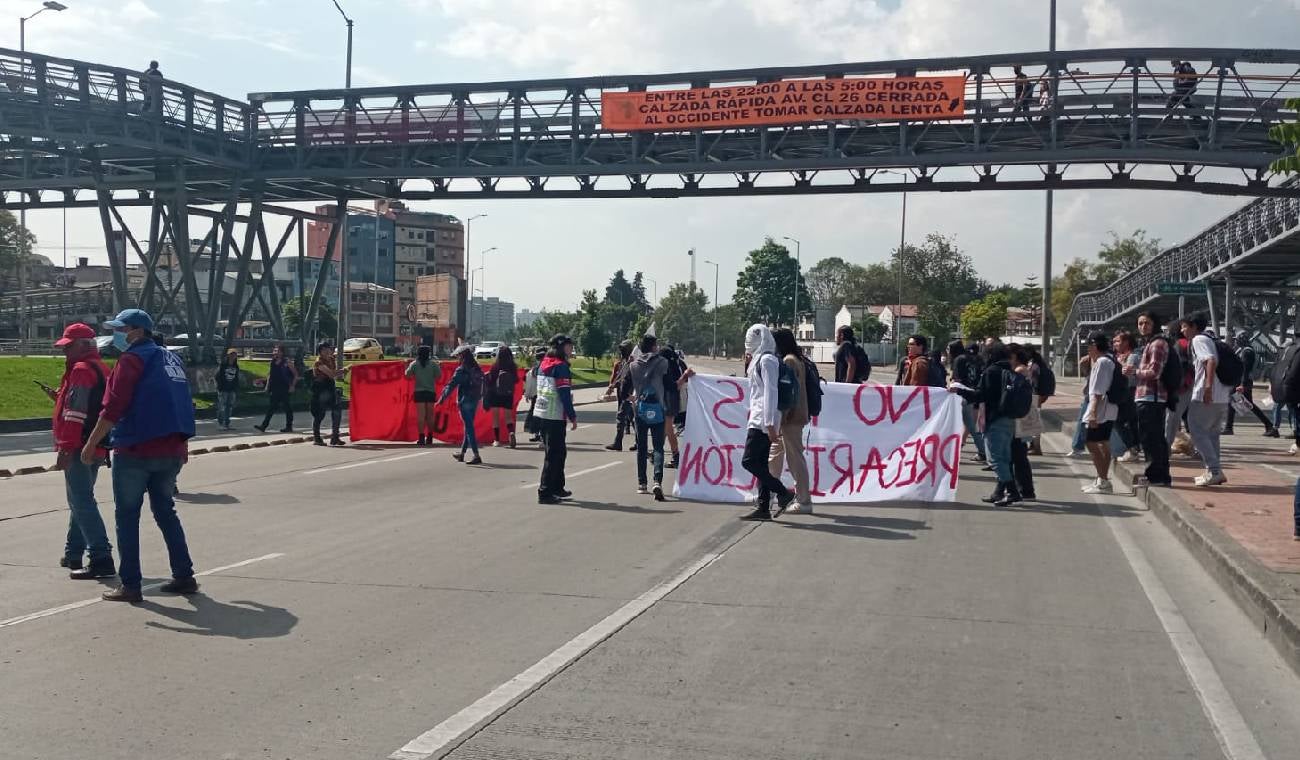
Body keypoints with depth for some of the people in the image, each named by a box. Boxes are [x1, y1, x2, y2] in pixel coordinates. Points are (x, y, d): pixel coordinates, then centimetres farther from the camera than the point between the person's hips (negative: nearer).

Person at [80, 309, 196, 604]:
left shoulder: (132, 359, -8)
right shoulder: (172, 359, 15)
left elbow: (113, 408, -16)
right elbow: (182, 405, 19)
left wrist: (91, 444, -11)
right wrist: (181, 446, 25)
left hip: (136, 450, -7)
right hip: (171, 451, 7)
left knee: (127, 516, 2)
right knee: (165, 512, 16)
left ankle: (130, 585, 2)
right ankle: (184, 577, 14)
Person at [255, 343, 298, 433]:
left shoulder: (287, 363, -7)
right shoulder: (272, 363, 10)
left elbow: (296, 375, -4)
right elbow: (269, 375, 19)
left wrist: (292, 386, -9)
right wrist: (267, 387, 12)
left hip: (284, 390, -6)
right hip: (274, 390, 6)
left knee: (287, 408, 1)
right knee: (271, 408, 5)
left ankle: (289, 426, 10)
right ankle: (264, 425, 4)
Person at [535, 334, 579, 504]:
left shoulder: (544, 364, 14)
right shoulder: (561, 366, -12)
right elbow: (565, 394, -16)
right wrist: (573, 416, -12)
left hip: (542, 413, 9)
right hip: (555, 416, -9)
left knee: (559, 451, 18)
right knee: (554, 454, -4)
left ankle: (557, 488, 27)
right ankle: (545, 493, -4)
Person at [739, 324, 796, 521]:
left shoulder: (767, 360, -12)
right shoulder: (761, 359, 18)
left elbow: (770, 392, -18)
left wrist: (770, 423, -22)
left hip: (762, 420, -10)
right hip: (759, 418, 10)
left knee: (749, 461, -12)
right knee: (761, 464, 8)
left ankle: (783, 493, -8)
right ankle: (763, 508, 9)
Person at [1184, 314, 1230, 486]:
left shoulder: (1198, 340, -6)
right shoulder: (1207, 340, 22)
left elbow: (1212, 361, -21)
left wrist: (1208, 387, -27)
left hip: (1205, 396, -9)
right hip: (1222, 397, 9)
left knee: (1197, 431, -5)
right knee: (1211, 433, 15)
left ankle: (1214, 470, -10)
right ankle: (1214, 472, 16)